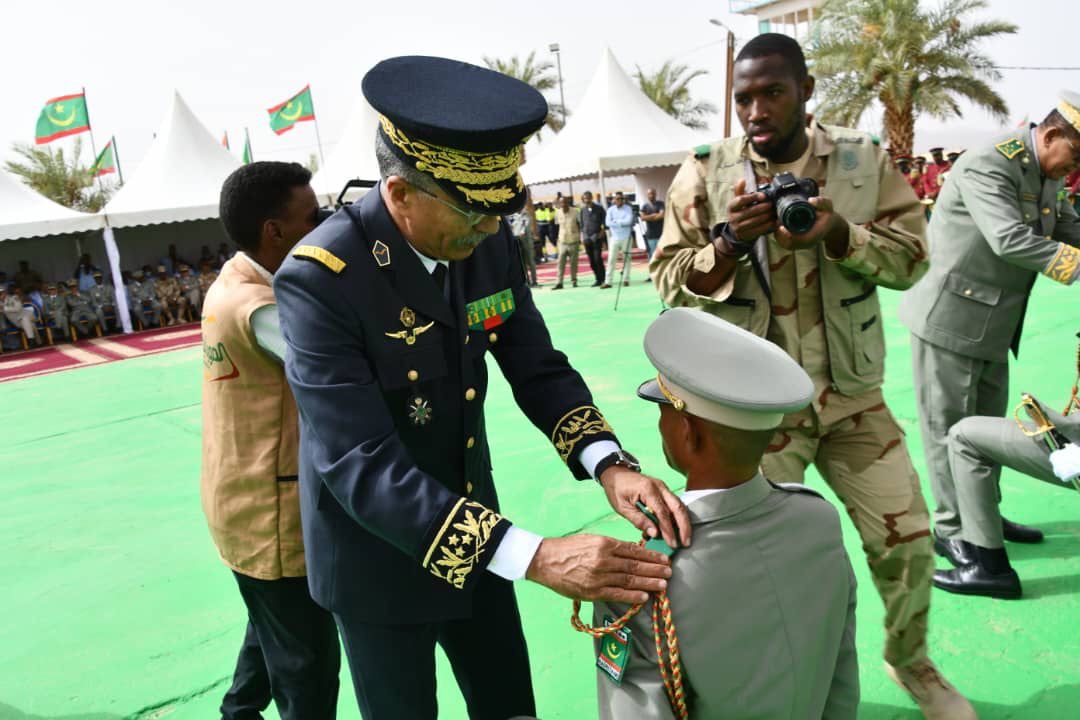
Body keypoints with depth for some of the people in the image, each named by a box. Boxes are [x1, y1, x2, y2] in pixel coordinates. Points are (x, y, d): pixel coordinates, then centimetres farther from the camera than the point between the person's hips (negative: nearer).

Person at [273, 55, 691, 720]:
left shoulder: (490, 245, -10)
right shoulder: (319, 280, -28)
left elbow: (539, 368, -4)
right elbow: (360, 466, -33)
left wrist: (609, 464, -24)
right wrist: (535, 557, -39)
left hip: (474, 538, 5)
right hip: (378, 557, -5)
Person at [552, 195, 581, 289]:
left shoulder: (575, 211, -7)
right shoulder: (558, 212, -1)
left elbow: (579, 224, 3)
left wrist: (579, 237, 4)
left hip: (574, 241, -2)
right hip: (563, 242, 2)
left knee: (573, 263, 6)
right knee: (561, 262, -4)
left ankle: (574, 281, 18)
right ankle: (559, 283, -3)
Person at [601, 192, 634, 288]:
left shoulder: (628, 209, 0)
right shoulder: (610, 209, 4)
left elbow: (629, 221, -15)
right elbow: (607, 223, -10)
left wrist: (616, 221, -11)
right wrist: (622, 223, -12)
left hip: (626, 238, -1)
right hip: (614, 238, 1)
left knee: (626, 259, 4)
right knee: (611, 259, -3)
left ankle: (626, 279, 12)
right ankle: (608, 281, -3)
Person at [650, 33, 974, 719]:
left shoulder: (863, 160, 0)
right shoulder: (706, 172, -5)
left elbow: (911, 257, -3)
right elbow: (669, 280, -4)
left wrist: (839, 233, -21)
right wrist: (729, 242, -23)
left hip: (851, 393, 2)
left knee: (907, 537, 9)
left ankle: (910, 658, 40)